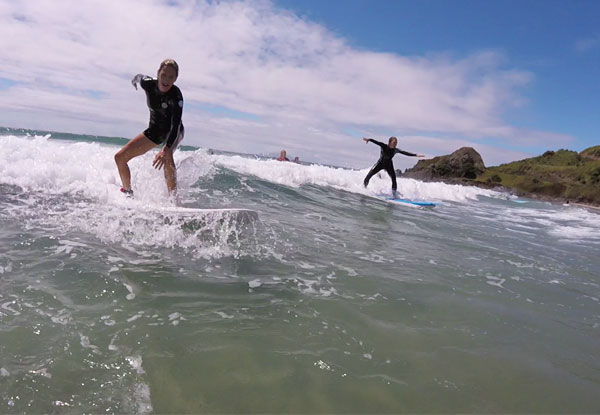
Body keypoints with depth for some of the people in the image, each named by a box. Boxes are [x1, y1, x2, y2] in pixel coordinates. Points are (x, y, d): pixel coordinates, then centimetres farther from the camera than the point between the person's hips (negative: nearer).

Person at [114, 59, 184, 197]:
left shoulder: (176, 95, -31)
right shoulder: (148, 84, -17)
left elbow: (176, 124, -42)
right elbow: (140, 76, 9)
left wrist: (167, 149, -56)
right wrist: (135, 80, 34)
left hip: (173, 131, -5)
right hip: (154, 130, 6)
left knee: (167, 157, -39)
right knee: (120, 157, 2)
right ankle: (128, 193, 20)